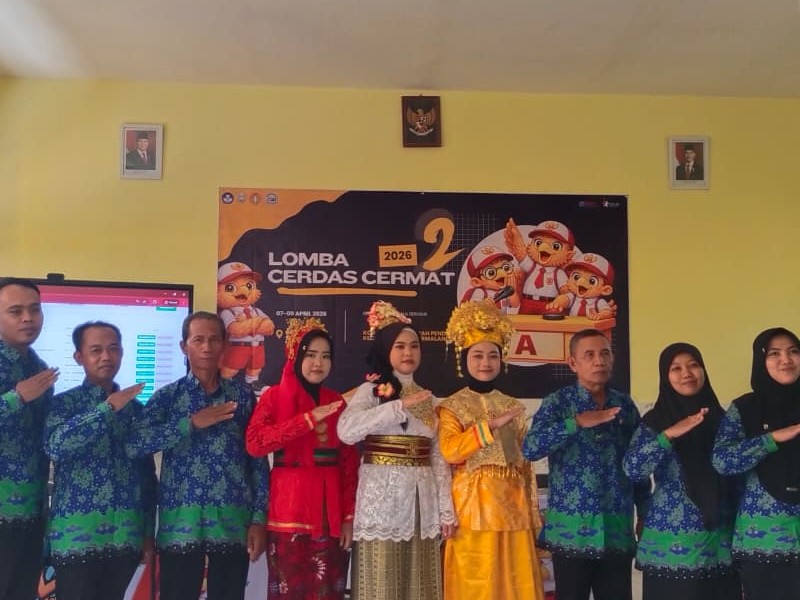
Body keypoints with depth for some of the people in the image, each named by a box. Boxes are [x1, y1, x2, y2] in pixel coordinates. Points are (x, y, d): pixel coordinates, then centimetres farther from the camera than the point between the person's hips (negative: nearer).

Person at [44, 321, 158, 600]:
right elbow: (55, 445, -22)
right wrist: (108, 408, -21)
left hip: (126, 535, 4)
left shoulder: (135, 407, 10)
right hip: (76, 534, -4)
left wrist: (148, 531, 12)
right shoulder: (63, 403, -1)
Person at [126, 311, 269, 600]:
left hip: (234, 524, 1)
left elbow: (258, 461, 6)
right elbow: (134, 445, -12)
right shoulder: (167, 396, 4)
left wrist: (259, 518, -1)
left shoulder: (243, 396, 7)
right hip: (181, 524, -1)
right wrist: (191, 423, -16)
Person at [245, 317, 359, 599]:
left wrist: (349, 515, -1)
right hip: (289, 508, -3)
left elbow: (350, 463, 7)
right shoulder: (274, 396, 1)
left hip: (330, 510, 3)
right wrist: (308, 419, -18)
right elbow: (254, 443, -16)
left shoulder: (337, 402, 10)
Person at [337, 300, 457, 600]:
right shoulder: (371, 390, -2)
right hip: (382, 498, -5)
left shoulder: (427, 397, 14)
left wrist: (446, 509, 6)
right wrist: (401, 406, -20)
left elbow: (439, 457, 13)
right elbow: (346, 431, -21)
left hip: (422, 502, 5)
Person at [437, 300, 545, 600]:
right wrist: (491, 424, -20)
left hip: (513, 505, 4)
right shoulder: (452, 406, 0)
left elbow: (525, 462, 14)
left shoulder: (513, 406, 13)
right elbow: (450, 450, -16)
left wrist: (532, 511, 10)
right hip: (472, 506, -4)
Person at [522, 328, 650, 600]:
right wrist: (577, 422, -25)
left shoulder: (625, 404, 8)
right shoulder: (558, 402, -4)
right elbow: (530, 448, -18)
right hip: (572, 529, -3)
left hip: (618, 530, 3)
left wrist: (645, 513, 11)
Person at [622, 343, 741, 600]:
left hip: (720, 541, 3)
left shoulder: (721, 418, 7)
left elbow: (737, 478, 11)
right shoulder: (654, 422, -2)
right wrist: (669, 435, -25)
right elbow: (632, 470, -16)